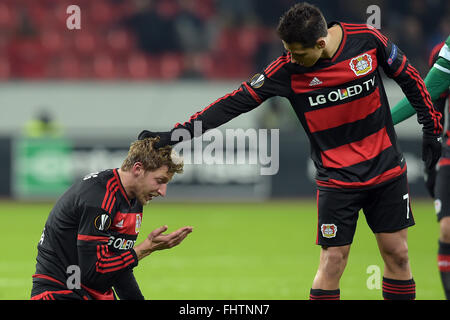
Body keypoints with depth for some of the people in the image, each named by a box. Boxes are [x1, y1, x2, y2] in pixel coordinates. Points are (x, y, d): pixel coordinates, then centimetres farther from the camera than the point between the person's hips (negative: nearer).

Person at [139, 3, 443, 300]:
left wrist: (432, 130, 9)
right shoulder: (288, 69, -14)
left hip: (387, 170, 2)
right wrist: (177, 133, -18)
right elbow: (238, 101, -13)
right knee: (333, 259, -7)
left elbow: (408, 77, 4)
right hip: (337, 179, -2)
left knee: (397, 254, 4)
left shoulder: (367, 39, -12)